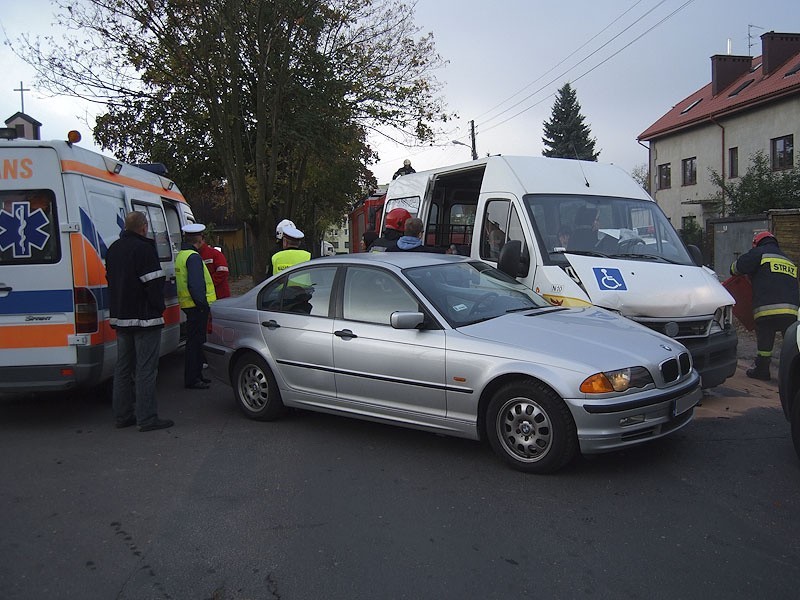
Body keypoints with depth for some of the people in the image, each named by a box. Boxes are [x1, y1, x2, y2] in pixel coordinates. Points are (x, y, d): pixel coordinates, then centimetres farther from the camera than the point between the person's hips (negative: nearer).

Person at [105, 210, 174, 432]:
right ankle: (147, 418, -4)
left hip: (120, 317, 9)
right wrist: (159, 307, -6)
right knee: (146, 369, -6)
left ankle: (122, 415, 20)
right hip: (144, 318, -9)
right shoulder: (144, 248, -15)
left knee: (123, 368, 14)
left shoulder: (113, 249, 14)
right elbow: (153, 282, -19)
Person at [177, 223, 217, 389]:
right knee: (195, 342, -6)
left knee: (195, 341, 17)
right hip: (197, 306, -10)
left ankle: (196, 376, 26)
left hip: (189, 305, 10)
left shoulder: (181, 255, 18)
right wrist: (203, 304, -19)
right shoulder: (193, 257, -15)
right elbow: (196, 284, -23)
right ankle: (192, 380, -2)